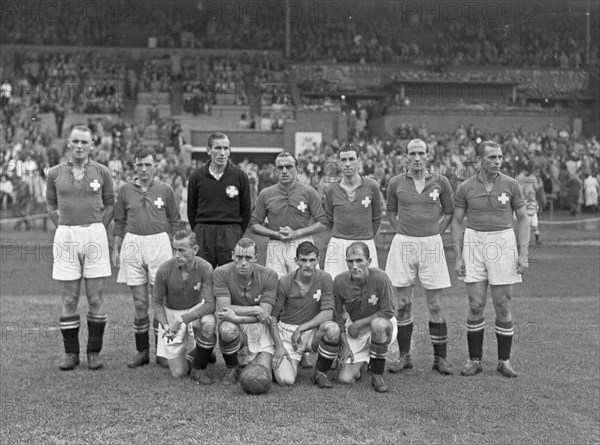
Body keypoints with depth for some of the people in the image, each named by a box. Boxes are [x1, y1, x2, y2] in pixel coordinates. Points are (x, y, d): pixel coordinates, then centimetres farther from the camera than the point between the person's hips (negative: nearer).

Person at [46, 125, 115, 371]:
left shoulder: (101, 172, 3)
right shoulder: (55, 173, 5)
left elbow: (110, 204, 10)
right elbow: (51, 205, 15)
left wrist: (97, 230, 3)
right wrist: (65, 229, 7)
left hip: (95, 234, -1)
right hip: (65, 237, 1)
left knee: (95, 298, 1)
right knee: (69, 299, 3)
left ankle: (94, 352, 11)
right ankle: (71, 353, 11)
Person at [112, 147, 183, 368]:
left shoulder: (165, 190, 5)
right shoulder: (125, 190, 8)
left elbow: (175, 222, 10)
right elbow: (119, 222, 14)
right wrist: (115, 248, 8)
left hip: (159, 244, -1)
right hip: (132, 244, 1)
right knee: (140, 303, 4)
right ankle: (142, 352, 12)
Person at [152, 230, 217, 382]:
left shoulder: (205, 268, -23)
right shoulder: (164, 270, -22)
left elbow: (210, 304, -24)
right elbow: (156, 302, -7)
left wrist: (182, 320, -33)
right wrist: (165, 324, -23)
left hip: (196, 310, 0)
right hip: (171, 313, 0)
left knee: (209, 325, -37)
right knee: (178, 372, -5)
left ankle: (198, 369, -11)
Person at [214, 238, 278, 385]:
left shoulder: (269, 276, -13)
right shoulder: (222, 273, -15)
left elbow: (265, 314, -16)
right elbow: (223, 309, -20)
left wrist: (237, 318, -28)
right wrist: (255, 309, -21)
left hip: (258, 328, 1)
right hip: (233, 323, -1)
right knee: (227, 330, -39)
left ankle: (251, 358, 25)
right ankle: (232, 368, -5)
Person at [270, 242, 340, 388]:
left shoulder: (325, 279, -6)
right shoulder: (285, 282, -8)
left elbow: (328, 313, -14)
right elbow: (272, 316, -2)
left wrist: (301, 328, -21)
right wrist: (279, 346, -11)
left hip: (313, 331, 1)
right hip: (287, 332, -1)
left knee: (332, 328, -33)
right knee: (286, 380, -22)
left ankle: (320, 372, -8)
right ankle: (280, 361, 18)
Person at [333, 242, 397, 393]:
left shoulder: (380, 278, -24)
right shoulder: (340, 281, -15)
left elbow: (387, 312, -18)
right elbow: (337, 316, -3)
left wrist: (359, 323, -17)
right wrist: (345, 345, -7)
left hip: (383, 325, -2)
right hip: (355, 330, 2)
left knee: (378, 324, -41)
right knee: (345, 379, -11)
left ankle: (378, 376, -19)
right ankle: (363, 361, 27)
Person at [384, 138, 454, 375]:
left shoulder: (440, 182, 1)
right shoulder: (396, 183, 3)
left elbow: (449, 212, 12)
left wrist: (434, 232, 3)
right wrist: (403, 232, 6)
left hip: (432, 244, -1)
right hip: (402, 244, 1)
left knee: (435, 305, 1)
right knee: (402, 305, 4)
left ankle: (440, 358, 11)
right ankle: (404, 357, 14)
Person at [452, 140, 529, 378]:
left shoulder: (511, 185, 1)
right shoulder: (465, 187, 1)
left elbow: (522, 219, 5)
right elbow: (456, 222, 6)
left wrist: (523, 254, -3)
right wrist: (458, 256, 0)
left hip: (503, 243, 0)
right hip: (474, 244, 0)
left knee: (503, 307, 3)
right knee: (475, 306, 0)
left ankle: (504, 361, 14)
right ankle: (474, 360, 11)